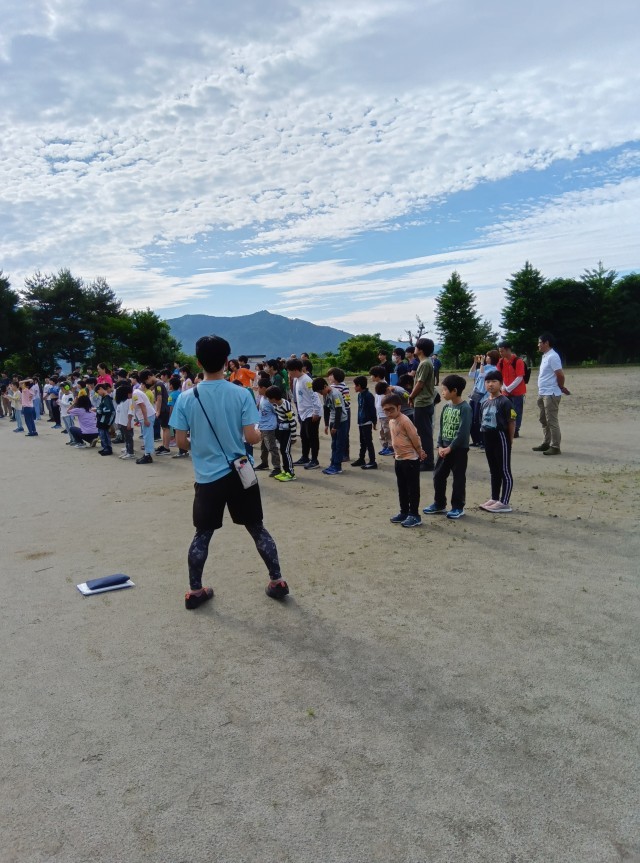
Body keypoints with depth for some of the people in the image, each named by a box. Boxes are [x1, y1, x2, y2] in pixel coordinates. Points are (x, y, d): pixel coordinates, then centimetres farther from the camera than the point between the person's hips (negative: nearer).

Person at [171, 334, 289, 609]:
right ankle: (277, 582, 21)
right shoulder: (241, 394, -10)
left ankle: (194, 591, 21)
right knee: (257, 529, 14)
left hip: (207, 477, 1)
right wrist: (260, 434, 11)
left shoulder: (186, 398, -6)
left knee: (202, 534, 14)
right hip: (240, 474, 0)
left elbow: (181, 442, -3)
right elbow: (251, 436, -12)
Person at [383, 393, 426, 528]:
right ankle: (404, 512, 27)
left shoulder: (404, 421, -20)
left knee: (413, 488, 1)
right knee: (402, 488, 16)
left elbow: (415, 438, -16)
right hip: (399, 459, 9)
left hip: (410, 459, -9)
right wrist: (396, 455, 14)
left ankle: (415, 516, 7)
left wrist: (420, 453, -5)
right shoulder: (391, 422, 7)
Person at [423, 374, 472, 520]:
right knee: (438, 476, 10)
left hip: (459, 449, -7)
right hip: (444, 448, 7)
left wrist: (450, 448, -19)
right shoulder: (446, 407, 7)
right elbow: (442, 428, 9)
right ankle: (439, 504, 24)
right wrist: (440, 446, -2)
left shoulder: (465, 408, -15)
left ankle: (458, 507, 14)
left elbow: (463, 432, -20)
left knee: (458, 479, 3)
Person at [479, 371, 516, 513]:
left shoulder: (504, 402, -13)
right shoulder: (485, 403, 11)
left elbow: (512, 422, -12)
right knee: (494, 471, 17)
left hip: (500, 437, -8)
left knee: (505, 471, -1)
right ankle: (494, 499, 26)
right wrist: (486, 436, 11)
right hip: (488, 438, 9)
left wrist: (509, 441, -10)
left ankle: (504, 503, 1)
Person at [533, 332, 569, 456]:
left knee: (552, 421, -6)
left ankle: (555, 447, -2)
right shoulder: (545, 356, 15)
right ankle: (546, 443, 24)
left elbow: (560, 375, -19)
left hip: (551, 394, -10)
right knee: (544, 420, 15)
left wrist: (561, 388, -4)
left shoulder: (552, 357, -16)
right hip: (542, 394, 10)